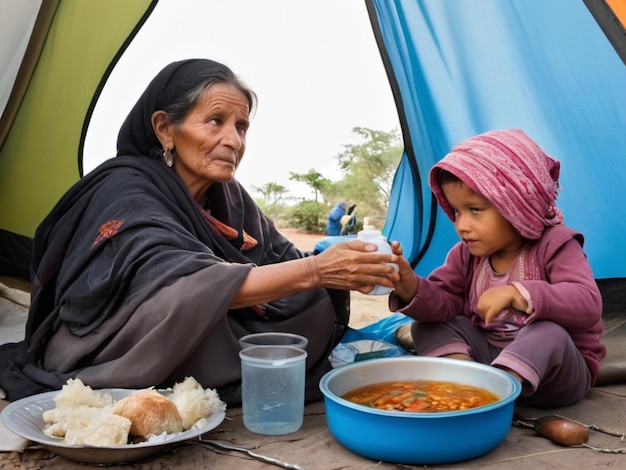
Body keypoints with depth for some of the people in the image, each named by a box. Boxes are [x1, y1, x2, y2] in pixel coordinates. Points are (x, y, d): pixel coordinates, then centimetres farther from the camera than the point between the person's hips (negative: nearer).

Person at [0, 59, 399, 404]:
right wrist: (313, 270, -40)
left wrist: (336, 270, -24)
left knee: (319, 301, -8)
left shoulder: (229, 196, 2)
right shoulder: (125, 192, -21)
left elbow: (280, 258, -3)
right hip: (107, 380, -6)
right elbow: (183, 286, -37)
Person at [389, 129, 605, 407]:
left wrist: (518, 294, -42)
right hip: (487, 355, 5)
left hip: (556, 366, -4)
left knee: (546, 334, -36)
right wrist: (411, 288, -30)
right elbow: (444, 302, -8)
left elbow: (588, 304, -30)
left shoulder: (555, 245, -15)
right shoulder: (466, 254, 0)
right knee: (428, 325, -7)